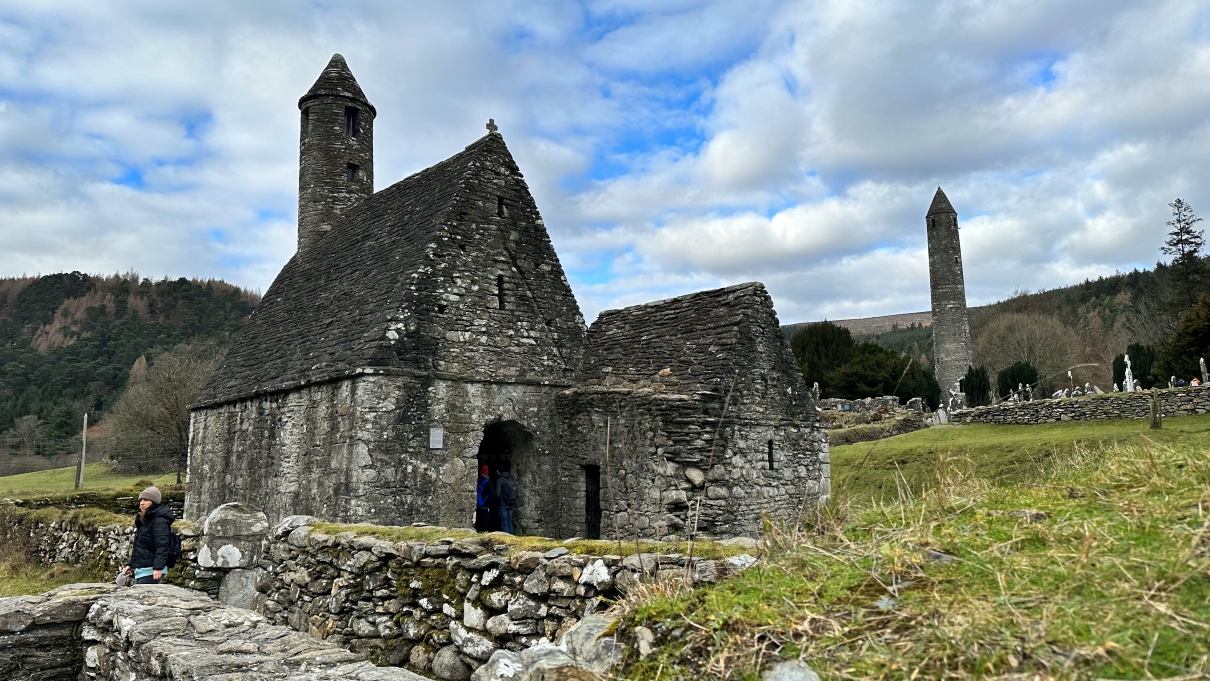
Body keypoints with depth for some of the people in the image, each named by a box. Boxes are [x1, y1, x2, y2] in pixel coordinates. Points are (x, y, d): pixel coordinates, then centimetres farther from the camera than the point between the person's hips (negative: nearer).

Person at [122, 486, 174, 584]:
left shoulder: (159, 521, -14)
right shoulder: (143, 520, 18)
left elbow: (162, 546, -22)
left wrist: (158, 567, -28)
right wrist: (130, 564, 23)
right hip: (140, 569, 10)